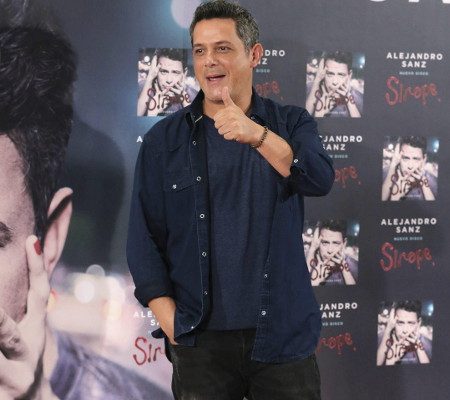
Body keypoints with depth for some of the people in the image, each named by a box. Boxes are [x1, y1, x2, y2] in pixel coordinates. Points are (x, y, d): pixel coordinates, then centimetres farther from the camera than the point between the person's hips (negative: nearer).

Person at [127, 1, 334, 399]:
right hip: (200, 340, 0)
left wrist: (257, 134, -31)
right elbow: (144, 236, 1)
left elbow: (320, 180, -16)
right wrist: (170, 320, -7)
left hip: (284, 335, 0)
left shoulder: (292, 124, 3)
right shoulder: (164, 139, 2)